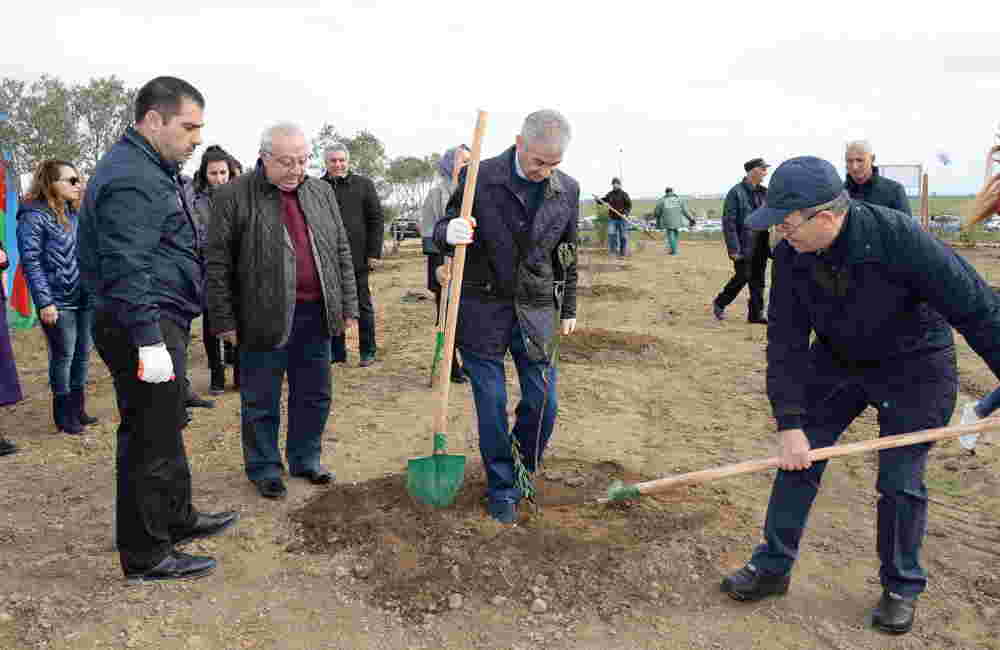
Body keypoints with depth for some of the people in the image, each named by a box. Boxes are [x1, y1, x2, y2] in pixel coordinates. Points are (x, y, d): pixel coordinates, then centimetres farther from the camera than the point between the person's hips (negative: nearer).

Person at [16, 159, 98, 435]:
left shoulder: (74, 213, 13)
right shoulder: (34, 216, -9)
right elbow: (31, 261, -13)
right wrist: (44, 302, -18)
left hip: (85, 298, 7)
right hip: (58, 302, -7)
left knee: (82, 355, 13)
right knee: (63, 357, 2)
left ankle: (78, 409, 26)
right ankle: (64, 416, 15)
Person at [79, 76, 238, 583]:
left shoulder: (150, 169, 17)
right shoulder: (131, 178, -17)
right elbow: (126, 270, -24)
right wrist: (149, 341, -25)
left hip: (157, 323, 11)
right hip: (147, 328, -11)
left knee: (164, 428, 20)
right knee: (150, 439, -1)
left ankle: (177, 518, 37)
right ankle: (145, 555, 12)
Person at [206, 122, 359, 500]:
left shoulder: (321, 193, 9)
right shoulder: (233, 197, -6)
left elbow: (342, 253, 12)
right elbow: (217, 265, -5)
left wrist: (348, 307, 8)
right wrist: (224, 321, -7)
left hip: (315, 314, 5)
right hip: (264, 317, -4)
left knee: (314, 396, 14)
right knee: (261, 400, 8)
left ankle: (305, 459, 32)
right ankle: (264, 468, 25)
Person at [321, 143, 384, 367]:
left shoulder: (363, 185, 2)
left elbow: (376, 220, 1)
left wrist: (374, 253, -5)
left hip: (357, 257, -1)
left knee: (363, 306, 8)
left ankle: (368, 351, 19)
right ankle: (337, 352, 19)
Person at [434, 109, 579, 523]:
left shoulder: (567, 189, 4)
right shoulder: (480, 179, -7)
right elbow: (442, 232, -2)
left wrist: (568, 308, 17)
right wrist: (448, 233, -27)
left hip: (536, 311, 3)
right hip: (483, 310, -3)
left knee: (542, 403, 4)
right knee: (491, 405, 3)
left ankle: (521, 474, 31)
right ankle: (502, 490, 22)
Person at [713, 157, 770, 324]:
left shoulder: (764, 193, 10)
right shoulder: (736, 192, -10)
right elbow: (728, 222, -13)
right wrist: (733, 248, -17)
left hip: (761, 246, 6)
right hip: (744, 246, -6)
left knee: (758, 280, 9)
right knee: (742, 277, -2)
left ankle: (756, 313, 17)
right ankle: (719, 303, 19)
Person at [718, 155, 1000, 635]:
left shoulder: (898, 237, -31)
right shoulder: (789, 256, -18)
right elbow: (786, 342, -15)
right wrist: (789, 424, -18)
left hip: (913, 367, -4)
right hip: (835, 362, 4)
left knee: (900, 482, -2)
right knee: (798, 459, 2)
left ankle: (902, 586, 23)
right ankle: (772, 567, 17)